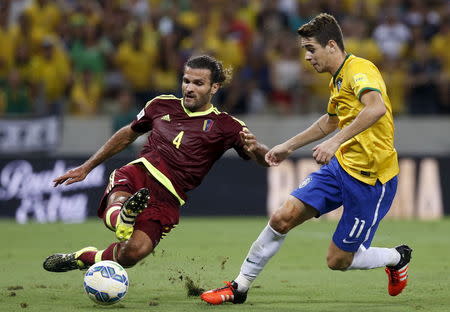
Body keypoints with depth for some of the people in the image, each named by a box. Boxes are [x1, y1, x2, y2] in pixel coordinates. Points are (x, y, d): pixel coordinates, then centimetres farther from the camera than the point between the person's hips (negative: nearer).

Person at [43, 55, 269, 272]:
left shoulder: (225, 126, 8)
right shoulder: (162, 105, 19)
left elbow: (265, 159, 0)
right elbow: (127, 135, 33)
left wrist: (253, 147, -26)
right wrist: (86, 167, 34)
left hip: (167, 198, -3)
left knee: (135, 251, -27)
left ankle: (85, 258, -4)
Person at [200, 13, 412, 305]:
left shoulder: (360, 69, -17)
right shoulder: (338, 78, 14)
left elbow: (377, 108, -39)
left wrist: (335, 141, -45)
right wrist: (288, 146, 38)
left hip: (371, 179, -8)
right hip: (340, 165, 8)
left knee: (338, 261, -2)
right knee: (283, 218, -6)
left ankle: (398, 257, 27)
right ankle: (240, 287, 6)